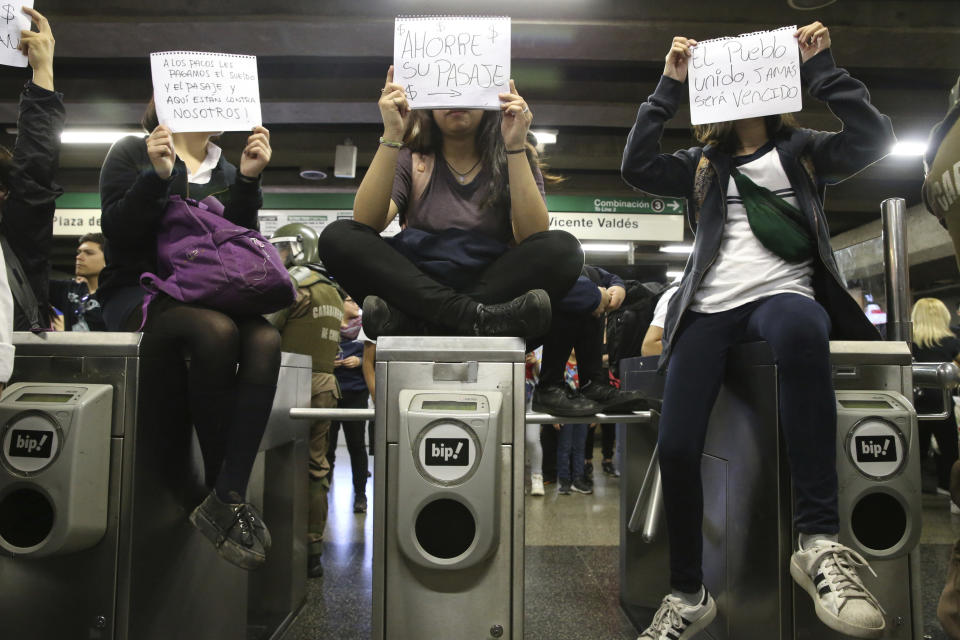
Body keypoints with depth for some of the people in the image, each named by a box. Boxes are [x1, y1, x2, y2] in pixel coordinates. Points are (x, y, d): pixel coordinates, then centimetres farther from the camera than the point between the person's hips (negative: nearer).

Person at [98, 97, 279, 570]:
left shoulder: (226, 172, 18)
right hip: (136, 289, -3)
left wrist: (248, 180, -4)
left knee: (265, 339, -31)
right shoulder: (132, 153, 8)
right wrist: (156, 176, -17)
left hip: (205, 294, 4)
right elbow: (117, 231, -4)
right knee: (217, 332, -37)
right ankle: (224, 493, -23)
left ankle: (226, 500, -33)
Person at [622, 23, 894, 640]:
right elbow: (637, 165, 7)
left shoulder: (802, 150, 21)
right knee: (676, 447, -16)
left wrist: (821, 66, 7)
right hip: (709, 306, 2)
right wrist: (671, 84, 9)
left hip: (782, 292, -1)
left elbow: (875, 137, 4)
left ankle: (821, 542, -37)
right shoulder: (703, 165, 22)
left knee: (800, 330, -42)